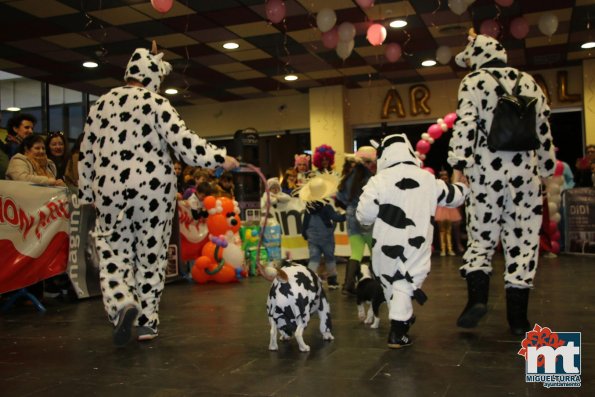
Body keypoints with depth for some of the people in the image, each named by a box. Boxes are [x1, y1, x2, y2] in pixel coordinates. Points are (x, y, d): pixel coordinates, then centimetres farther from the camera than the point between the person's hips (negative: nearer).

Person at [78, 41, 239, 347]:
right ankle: (146, 321, 15)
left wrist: (87, 192, 22)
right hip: (154, 189, -2)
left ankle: (123, 305, -16)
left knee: (113, 254, 10)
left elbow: (86, 154, 14)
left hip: (110, 190, 3)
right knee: (151, 255, 8)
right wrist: (220, 159, -9)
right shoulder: (156, 103, -4)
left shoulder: (100, 104, 10)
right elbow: (183, 141, -15)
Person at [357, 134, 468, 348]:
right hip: (417, 244, 2)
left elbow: (364, 215, -12)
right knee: (405, 283, 4)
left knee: (390, 282, 19)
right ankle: (397, 331, -4)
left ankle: (402, 319, 35)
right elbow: (454, 196, 20)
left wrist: (372, 218, 13)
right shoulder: (428, 179, 4)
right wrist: (462, 186, 43)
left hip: (387, 243, -1)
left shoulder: (379, 180, -10)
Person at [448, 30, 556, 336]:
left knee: (481, 236, 8)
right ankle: (518, 318, 8)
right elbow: (544, 131, 18)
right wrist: (547, 168, 25)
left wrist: (458, 166, -12)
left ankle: (477, 297, -12)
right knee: (523, 240, 5)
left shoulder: (474, 82, 2)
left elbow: (465, 125, -10)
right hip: (524, 170, 3)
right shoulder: (529, 83, 16)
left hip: (486, 170, -3)